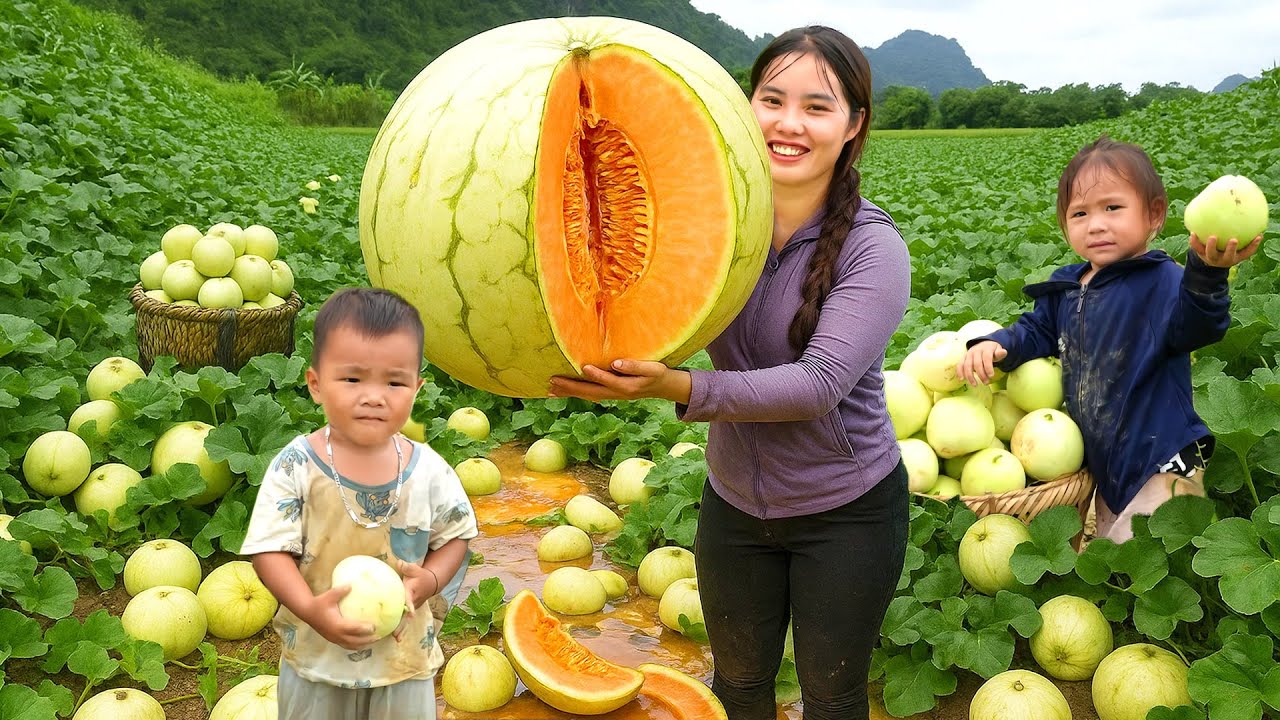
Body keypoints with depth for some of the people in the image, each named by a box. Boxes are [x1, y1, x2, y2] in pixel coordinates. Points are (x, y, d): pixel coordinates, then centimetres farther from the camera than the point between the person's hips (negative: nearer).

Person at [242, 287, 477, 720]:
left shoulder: (428, 471, -12)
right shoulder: (296, 466, -17)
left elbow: (455, 535, 1)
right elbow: (270, 549, -16)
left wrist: (429, 580, -17)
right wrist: (310, 608, -30)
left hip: (405, 655, 1)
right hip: (314, 655, -1)